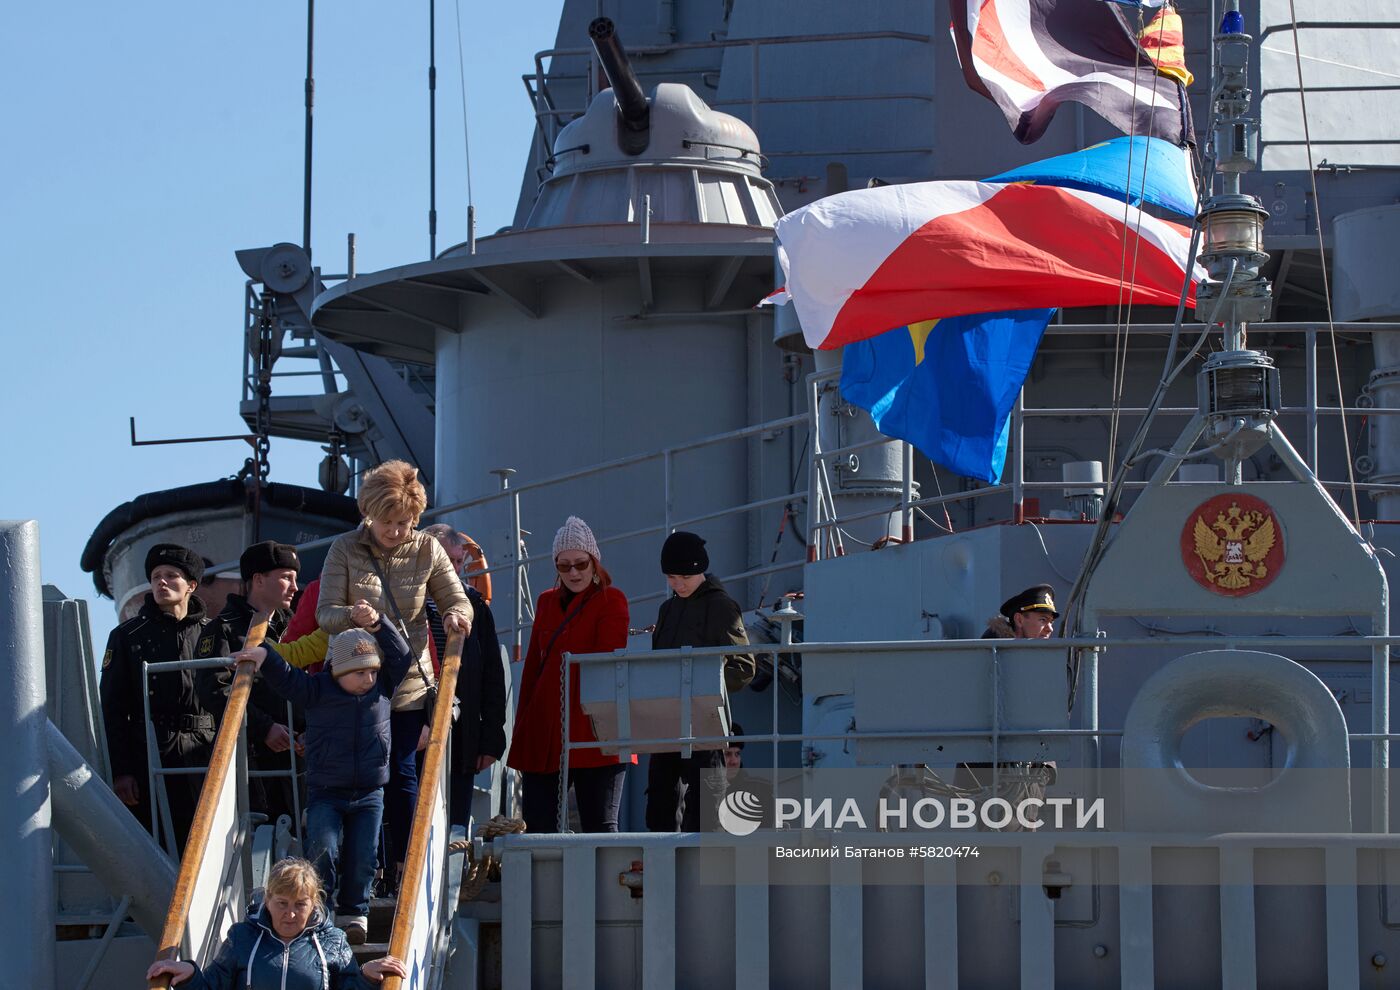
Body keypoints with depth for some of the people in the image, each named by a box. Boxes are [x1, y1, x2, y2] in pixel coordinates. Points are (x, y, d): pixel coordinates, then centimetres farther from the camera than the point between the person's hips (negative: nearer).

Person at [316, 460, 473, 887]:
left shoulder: (427, 550, 1)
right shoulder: (345, 550, -3)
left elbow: (459, 602, 5)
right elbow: (324, 613, -7)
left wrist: (456, 616, -20)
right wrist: (352, 615, -30)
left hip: (409, 683, 0)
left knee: (402, 772, 1)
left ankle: (403, 868, 8)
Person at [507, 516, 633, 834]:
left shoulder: (611, 601, 2)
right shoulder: (547, 602, 18)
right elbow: (532, 665, 19)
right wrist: (522, 723, 13)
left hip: (593, 733, -5)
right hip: (543, 732, 5)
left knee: (600, 828, -2)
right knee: (536, 829, 0)